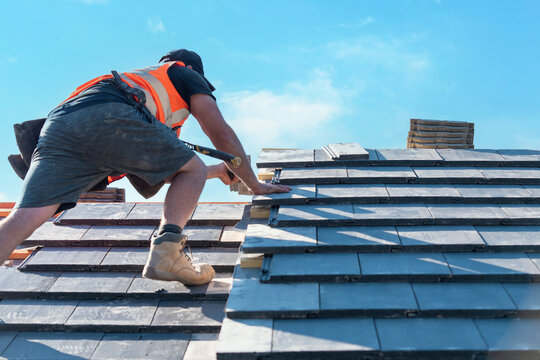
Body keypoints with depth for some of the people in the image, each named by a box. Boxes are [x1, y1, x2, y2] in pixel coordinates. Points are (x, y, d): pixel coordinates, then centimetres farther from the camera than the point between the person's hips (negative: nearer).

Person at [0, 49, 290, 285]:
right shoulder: (186, 74, 32)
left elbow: (162, 173, 51)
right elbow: (222, 135, 21)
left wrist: (218, 171, 61)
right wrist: (254, 185, 33)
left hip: (58, 126, 7)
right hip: (109, 116, -6)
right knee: (193, 170, 10)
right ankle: (166, 249, -13)